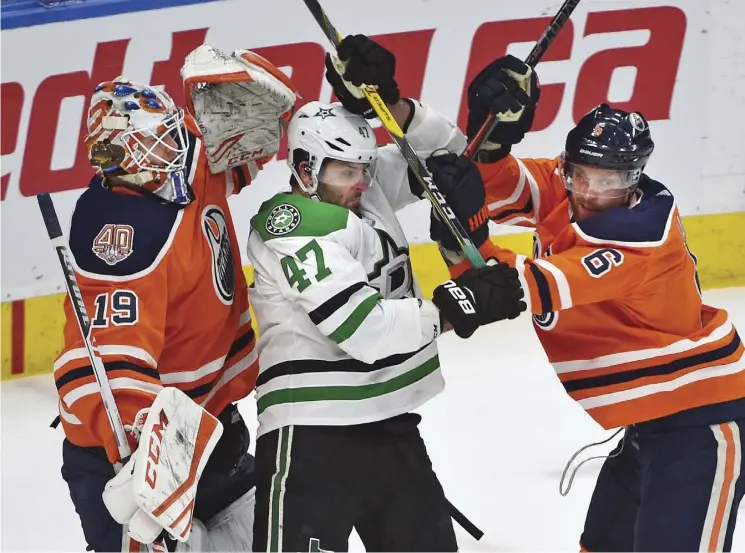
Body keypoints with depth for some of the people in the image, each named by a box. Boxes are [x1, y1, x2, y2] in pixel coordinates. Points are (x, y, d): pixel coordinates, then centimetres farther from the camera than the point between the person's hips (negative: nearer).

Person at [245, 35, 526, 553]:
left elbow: (444, 153, 12)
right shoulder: (291, 229, -17)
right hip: (313, 431, -9)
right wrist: (457, 307, -20)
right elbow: (364, 328, -24)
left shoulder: (366, 186, 7)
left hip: (388, 421, 9)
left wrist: (387, 103, -6)